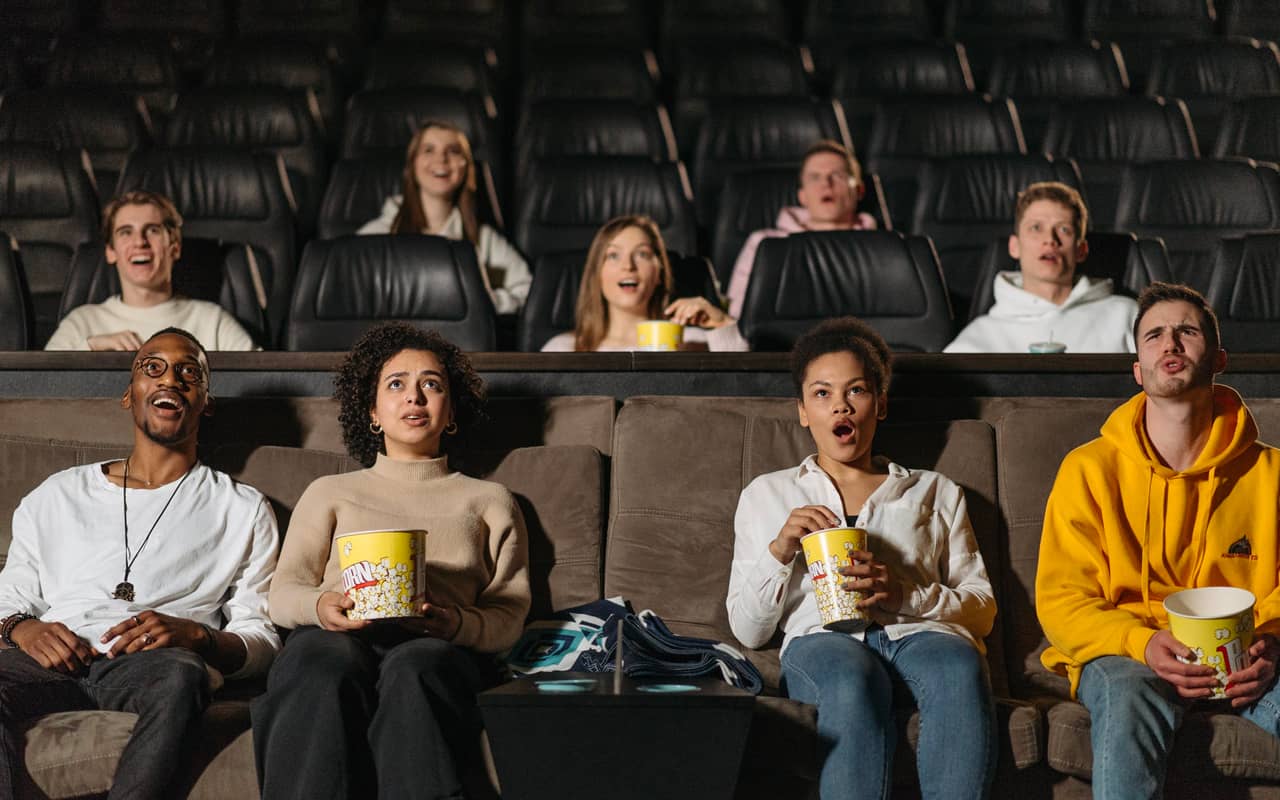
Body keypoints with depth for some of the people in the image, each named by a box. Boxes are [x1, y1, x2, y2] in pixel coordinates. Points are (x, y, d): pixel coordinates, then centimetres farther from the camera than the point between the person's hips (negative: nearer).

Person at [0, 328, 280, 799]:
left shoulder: (241, 509, 21)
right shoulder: (54, 497, 28)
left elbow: (260, 640, 13)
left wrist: (195, 635, -10)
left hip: (154, 664, -1)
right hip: (53, 665, 2)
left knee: (180, 675, -40)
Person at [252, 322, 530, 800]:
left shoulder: (489, 502, 29)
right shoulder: (330, 493, 30)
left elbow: (508, 618, 16)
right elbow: (282, 594, 18)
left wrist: (456, 622, -8)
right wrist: (319, 606, -8)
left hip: (438, 646, 0)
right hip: (338, 636, 1)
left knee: (411, 674, -40)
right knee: (328, 670, -39)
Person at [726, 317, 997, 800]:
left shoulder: (936, 492, 29)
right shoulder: (767, 495, 27)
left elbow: (982, 610, 17)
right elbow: (747, 629, 19)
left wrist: (903, 593, -3)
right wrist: (779, 551, 1)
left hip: (920, 633, 1)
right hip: (823, 639, -1)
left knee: (959, 668, -38)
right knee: (852, 679, -40)